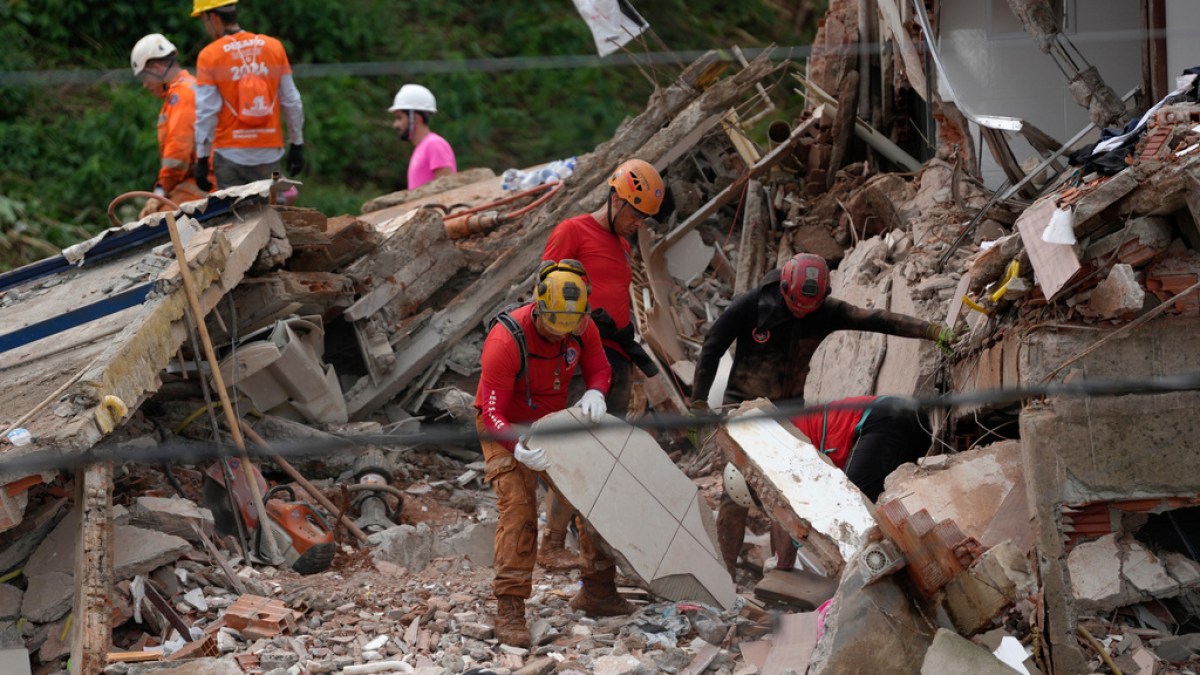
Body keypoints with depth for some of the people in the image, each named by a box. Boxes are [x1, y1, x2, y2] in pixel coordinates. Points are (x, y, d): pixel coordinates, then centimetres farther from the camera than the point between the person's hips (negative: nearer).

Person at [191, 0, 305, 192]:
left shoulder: (209, 56, -6)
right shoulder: (274, 47, 4)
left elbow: (206, 113, -6)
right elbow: (292, 103, 7)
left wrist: (202, 159, -1)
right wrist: (297, 145, 15)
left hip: (231, 153, -3)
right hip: (270, 153, 3)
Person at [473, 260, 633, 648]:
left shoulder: (582, 328, -16)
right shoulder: (507, 340, -33)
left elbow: (598, 367, 1)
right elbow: (493, 413, -33)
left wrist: (595, 391, -25)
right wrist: (519, 448, -52)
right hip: (507, 432, -6)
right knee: (518, 507, -22)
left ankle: (598, 592, 23)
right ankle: (509, 610, -23)